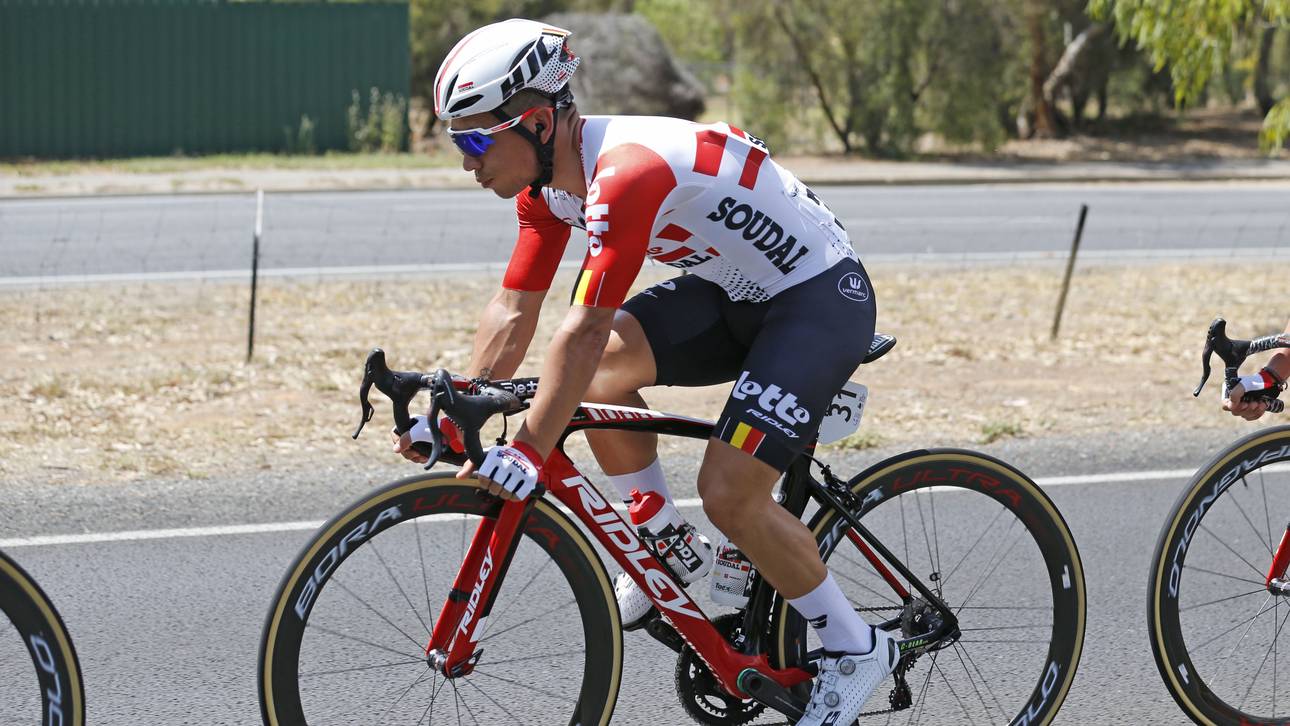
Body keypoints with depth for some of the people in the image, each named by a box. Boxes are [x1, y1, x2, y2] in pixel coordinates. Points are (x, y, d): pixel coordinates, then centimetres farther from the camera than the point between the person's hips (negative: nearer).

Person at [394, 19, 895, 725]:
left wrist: (526, 454, -38)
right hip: (734, 292, 9)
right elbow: (513, 310, 0)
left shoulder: (628, 172, -32)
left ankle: (855, 648, 1)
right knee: (601, 371, -10)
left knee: (729, 494, -18)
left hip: (822, 298, -9)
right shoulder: (548, 179, -3)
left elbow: (582, 330, -37)